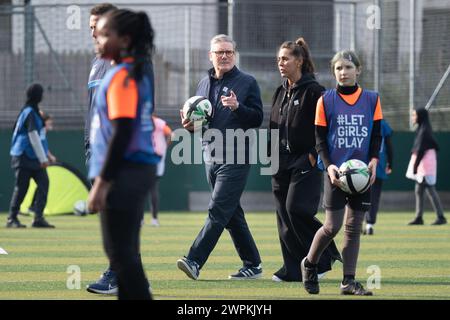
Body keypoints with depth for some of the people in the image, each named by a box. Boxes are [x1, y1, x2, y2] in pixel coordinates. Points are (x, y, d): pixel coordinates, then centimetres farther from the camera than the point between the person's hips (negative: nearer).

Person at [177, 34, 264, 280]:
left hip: (235, 158, -7)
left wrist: (238, 107, -25)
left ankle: (194, 261, -21)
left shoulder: (247, 83, -1)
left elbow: (257, 118, -8)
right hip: (211, 156, 7)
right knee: (232, 214, 10)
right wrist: (190, 124, 1)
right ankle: (252, 265, 18)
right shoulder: (204, 84, 16)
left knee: (218, 211, -13)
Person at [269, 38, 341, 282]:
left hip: (305, 162, -8)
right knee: (284, 216, 3)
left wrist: (314, 156, -15)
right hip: (282, 162, 8)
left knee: (297, 209, -15)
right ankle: (293, 269, 7)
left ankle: (324, 257, 3)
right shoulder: (281, 92, 16)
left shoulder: (313, 91, -8)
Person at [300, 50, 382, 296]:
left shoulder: (371, 99, 5)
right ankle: (309, 264, 19)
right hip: (336, 172, -2)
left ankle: (349, 281, 7)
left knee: (354, 226, 3)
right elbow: (319, 139, 0)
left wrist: (374, 161, -9)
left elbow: (376, 135, 7)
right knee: (332, 227, -5)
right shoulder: (326, 100, 0)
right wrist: (329, 166, -14)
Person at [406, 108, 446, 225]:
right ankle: (419, 218, 13)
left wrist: (415, 165, -19)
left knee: (430, 190, -8)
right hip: (422, 164, 10)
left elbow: (421, 149, -19)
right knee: (418, 191, 10)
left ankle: (441, 217, -5)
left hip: (425, 162, -10)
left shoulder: (424, 130, -14)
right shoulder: (421, 129, 13)